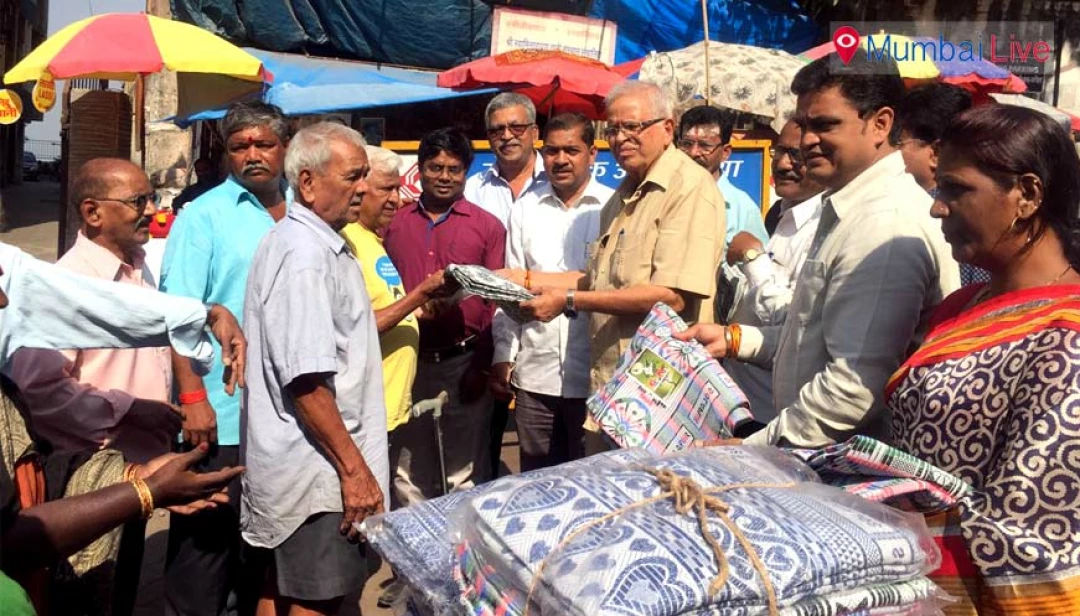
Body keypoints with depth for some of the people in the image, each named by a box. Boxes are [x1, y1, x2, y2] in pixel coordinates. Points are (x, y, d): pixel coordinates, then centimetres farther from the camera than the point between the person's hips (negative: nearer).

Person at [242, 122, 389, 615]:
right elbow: (307, 381, -25)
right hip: (316, 470, -10)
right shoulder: (306, 254, -19)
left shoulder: (304, 241, 13)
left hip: (290, 464, 10)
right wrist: (354, 468, -21)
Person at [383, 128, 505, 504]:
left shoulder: (488, 226, 3)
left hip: (464, 362, -2)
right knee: (409, 469, 13)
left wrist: (486, 364, -7)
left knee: (465, 470, 8)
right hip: (409, 361, 2)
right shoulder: (394, 224, 9)